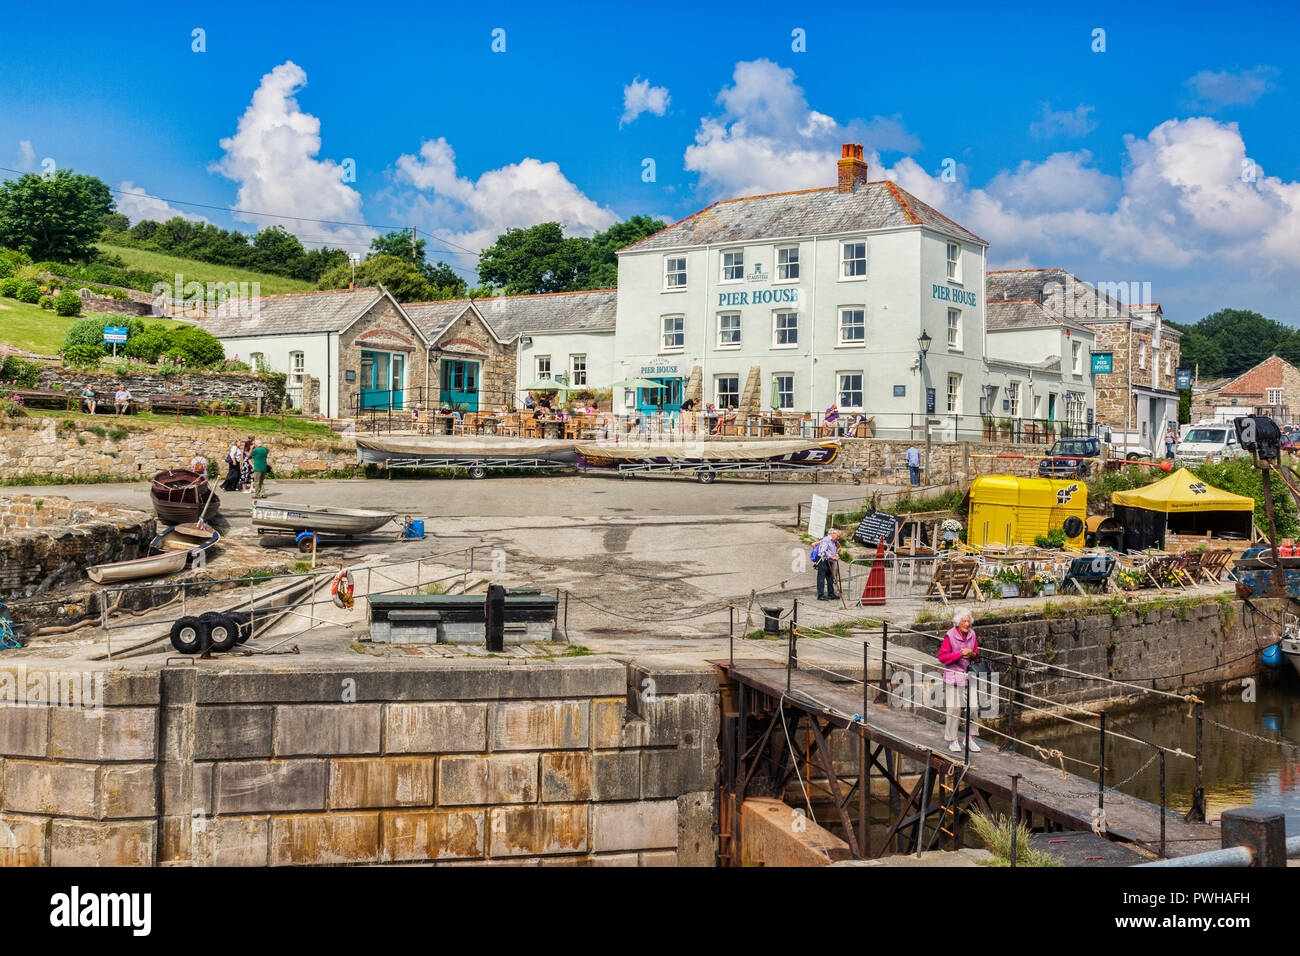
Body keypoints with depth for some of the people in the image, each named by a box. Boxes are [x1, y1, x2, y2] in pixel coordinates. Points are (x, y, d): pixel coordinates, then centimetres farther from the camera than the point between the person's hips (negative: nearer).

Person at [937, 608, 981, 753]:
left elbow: (977, 653, 18)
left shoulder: (971, 634, 5)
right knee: (954, 709, -4)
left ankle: (970, 739, 15)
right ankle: (953, 740, 8)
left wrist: (972, 654, -6)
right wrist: (960, 654, -19)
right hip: (953, 677, -5)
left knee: (973, 707, 2)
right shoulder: (950, 636, -12)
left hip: (968, 676, 5)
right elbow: (942, 656, -11)